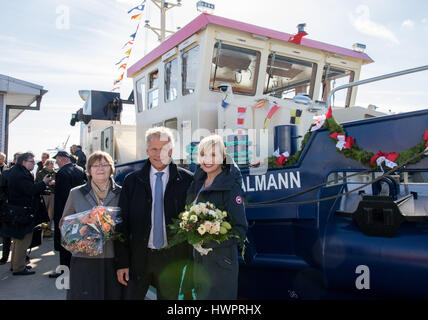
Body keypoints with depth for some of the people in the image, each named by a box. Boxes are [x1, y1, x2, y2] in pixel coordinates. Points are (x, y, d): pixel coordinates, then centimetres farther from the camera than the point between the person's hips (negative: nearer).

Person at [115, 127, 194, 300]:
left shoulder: (186, 180, -3)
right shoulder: (132, 181, 2)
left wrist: (192, 259, -2)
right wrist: (121, 262, -2)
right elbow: (122, 222, 1)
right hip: (138, 257, 1)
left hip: (173, 258, -1)